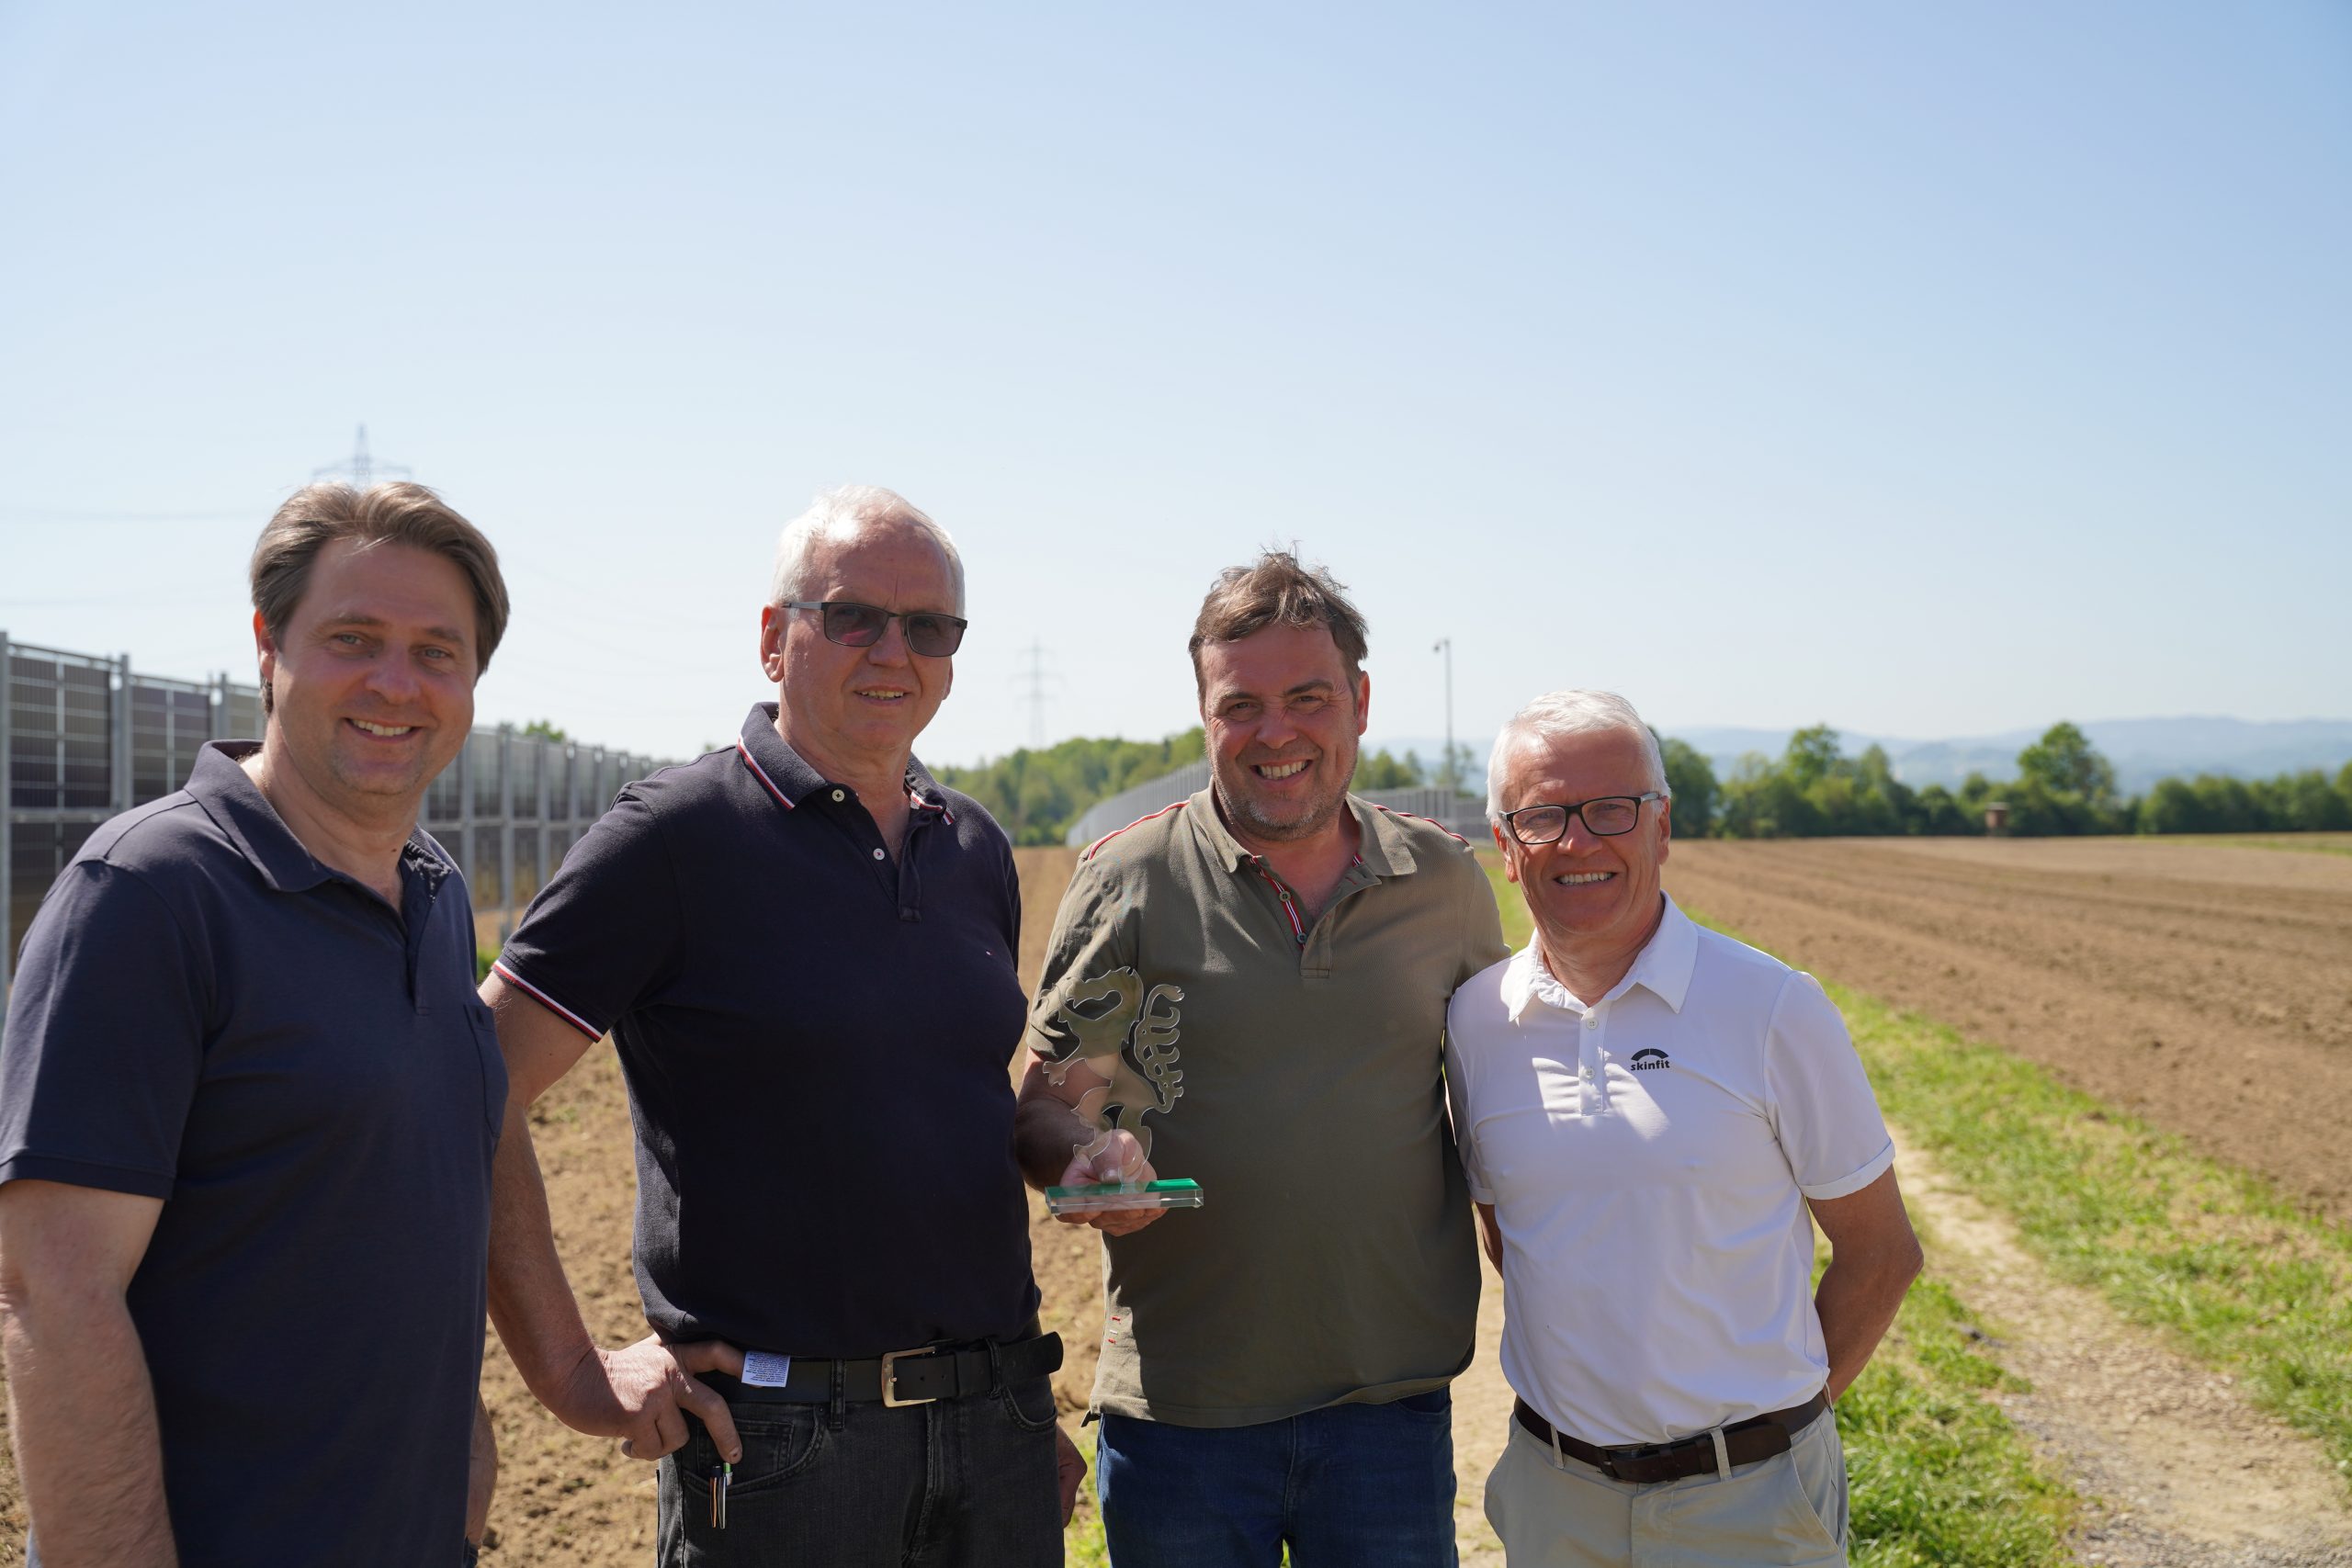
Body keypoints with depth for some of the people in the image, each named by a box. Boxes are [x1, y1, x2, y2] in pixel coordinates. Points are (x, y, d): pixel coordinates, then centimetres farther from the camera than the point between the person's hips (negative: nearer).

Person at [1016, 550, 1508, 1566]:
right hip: (1179, 1404, -1)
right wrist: (1086, 1166, -20)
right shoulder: (1126, 881, -3)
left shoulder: (1447, 884, 3)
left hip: (1392, 1400, 2)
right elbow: (1044, 1109, 1)